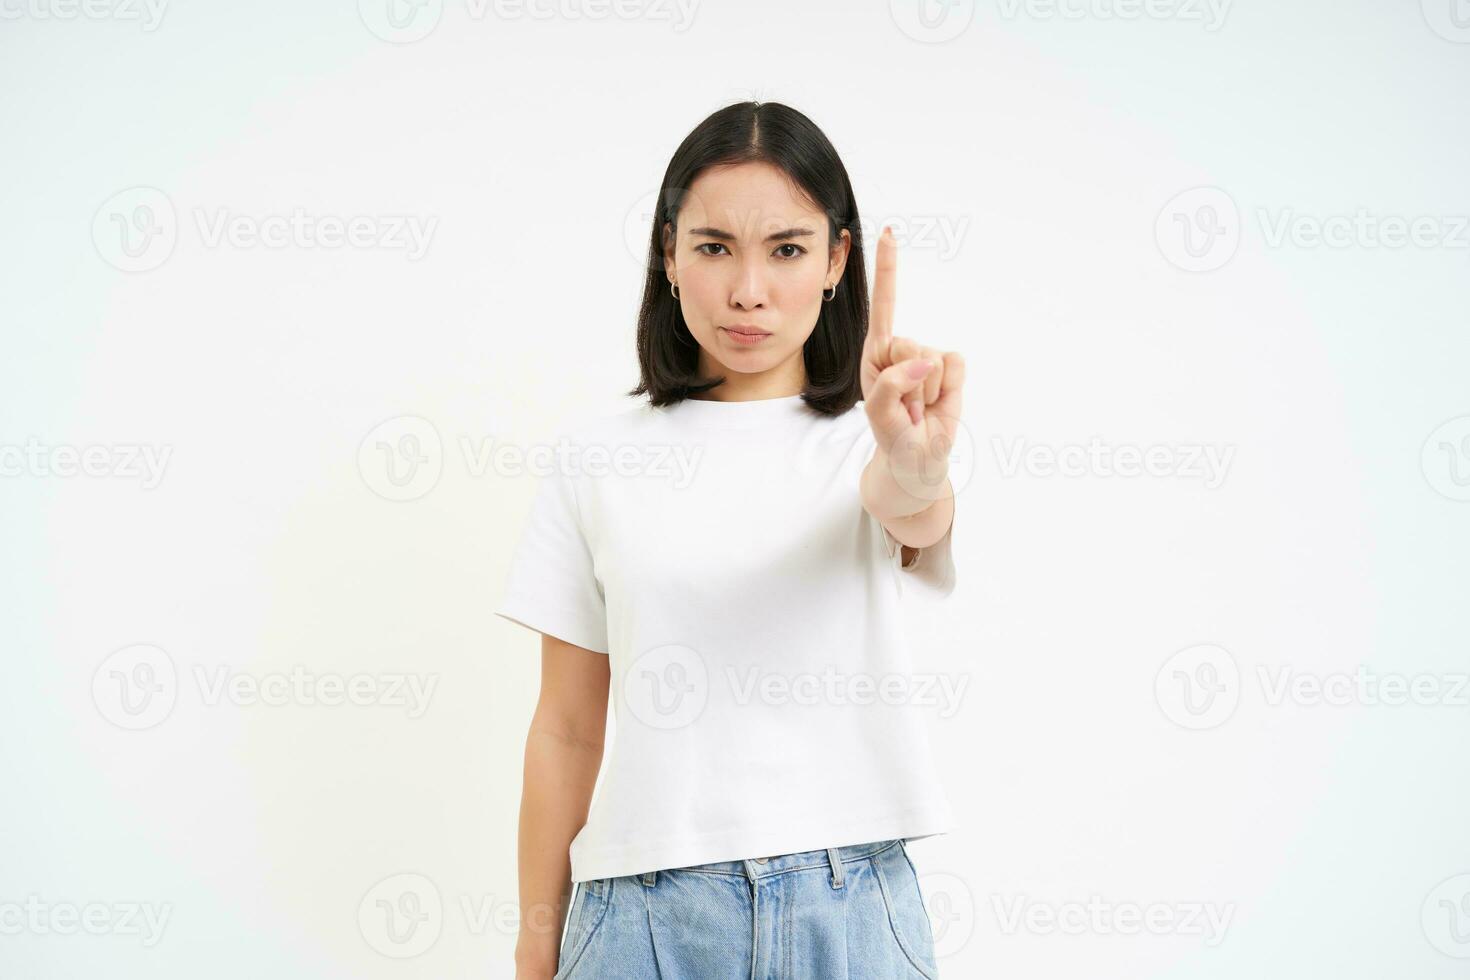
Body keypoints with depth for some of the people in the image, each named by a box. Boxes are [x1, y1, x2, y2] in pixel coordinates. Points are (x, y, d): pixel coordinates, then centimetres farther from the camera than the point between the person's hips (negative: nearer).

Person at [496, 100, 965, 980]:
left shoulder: (864, 440, 1)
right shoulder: (598, 460, 3)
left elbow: (915, 514, -24)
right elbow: (567, 730, 5)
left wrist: (917, 468, -47)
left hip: (850, 906, 0)